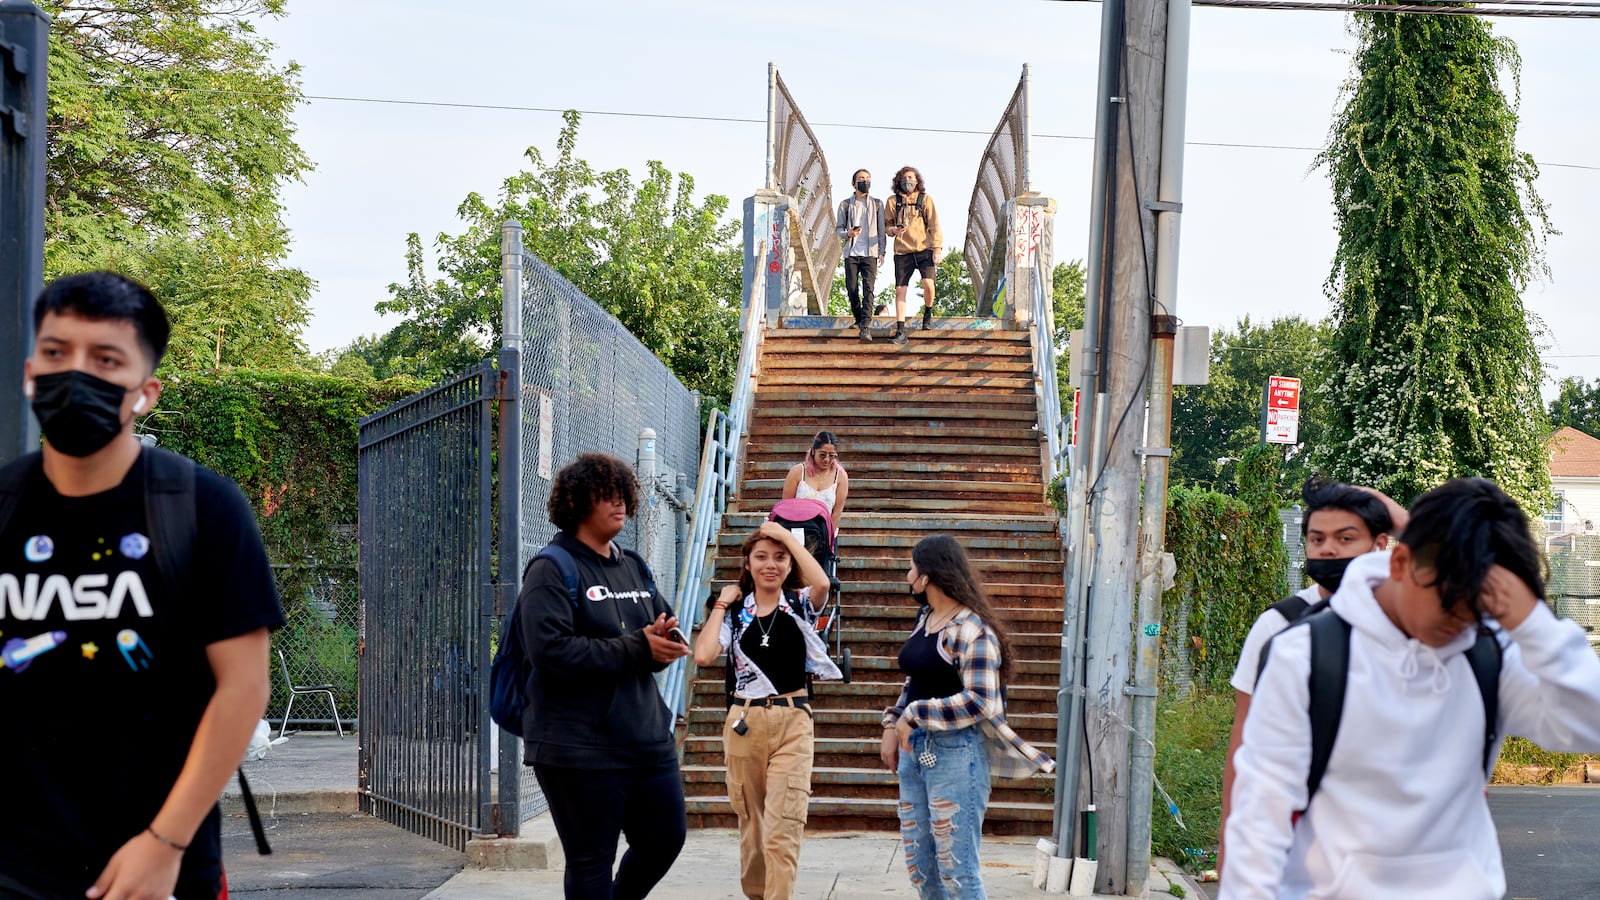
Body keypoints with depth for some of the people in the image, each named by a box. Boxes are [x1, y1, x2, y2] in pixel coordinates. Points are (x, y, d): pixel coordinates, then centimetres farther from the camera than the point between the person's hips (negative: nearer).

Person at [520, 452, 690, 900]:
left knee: (666, 837, 12)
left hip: (648, 736, 7)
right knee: (591, 860, 0)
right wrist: (637, 649, -19)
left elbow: (668, 637, 21)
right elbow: (551, 649, -21)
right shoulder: (552, 571, -8)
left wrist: (666, 639, -6)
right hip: (581, 745, -7)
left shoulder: (635, 568, 16)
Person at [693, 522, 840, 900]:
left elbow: (822, 583, -21)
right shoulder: (734, 613, 5)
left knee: (783, 830, -12)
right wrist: (721, 604, -3)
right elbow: (703, 655, -11)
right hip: (745, 723, 2)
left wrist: (786, 535, -12)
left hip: (792, 725, -2)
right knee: (751, 823, 12)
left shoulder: (800, 605, 3)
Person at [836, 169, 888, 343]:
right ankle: (858, 319, 21)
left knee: (868, 288, -13)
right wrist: (848, 233, -11)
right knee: (851, 288, 0)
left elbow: (881, 230, 12)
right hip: (851, 252, 1)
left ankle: (866, 326, -21)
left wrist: (882, 252, 3)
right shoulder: (846, 204, 10)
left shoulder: (877, 204, 11)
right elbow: (838, 228, 12)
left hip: (870, 253, -1)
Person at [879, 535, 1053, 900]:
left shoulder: (970, 628, -15)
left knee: (956, 869, -6)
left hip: (954, 752, -9)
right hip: (914, 749, 9)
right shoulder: (925, 619, 13)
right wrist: (892, 725, 9)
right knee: (920, 867, 11)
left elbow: (979, 702, -21)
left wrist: (915, 715, -17)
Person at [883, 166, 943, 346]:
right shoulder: (893, 201, 8)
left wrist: (937, 249, -6)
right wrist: (894, 230, -8)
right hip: (903, 252, 2)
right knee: (900, 290, -4)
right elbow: (885, 224, 15)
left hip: (924, 250, -2)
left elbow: (934, 225, 1)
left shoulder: (925, 199, 4)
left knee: (928, 283, -19)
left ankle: (928, 314, 12)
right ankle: (900, 331, 0)